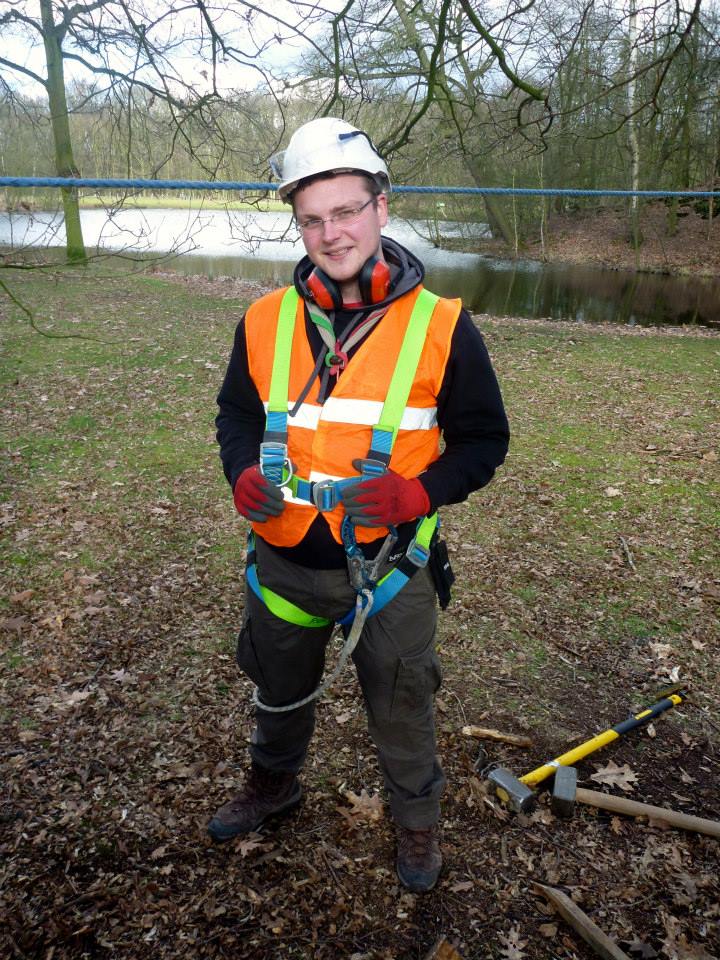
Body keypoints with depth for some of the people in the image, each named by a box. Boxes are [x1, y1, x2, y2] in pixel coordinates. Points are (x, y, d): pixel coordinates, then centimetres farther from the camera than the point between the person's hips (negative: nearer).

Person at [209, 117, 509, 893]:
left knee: (400, 711, 17)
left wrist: (417, 492, -23)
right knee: (280, 690, 27)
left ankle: (417, 819, 48)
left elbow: (483, 438, -5)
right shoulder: (265, 321, -2)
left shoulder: (440, 326, -11)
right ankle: (273, 782, 58)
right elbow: (236, 412, 11)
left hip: (387, 565, -3)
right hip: (283, 560, 4)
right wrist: (245, 474, -10)